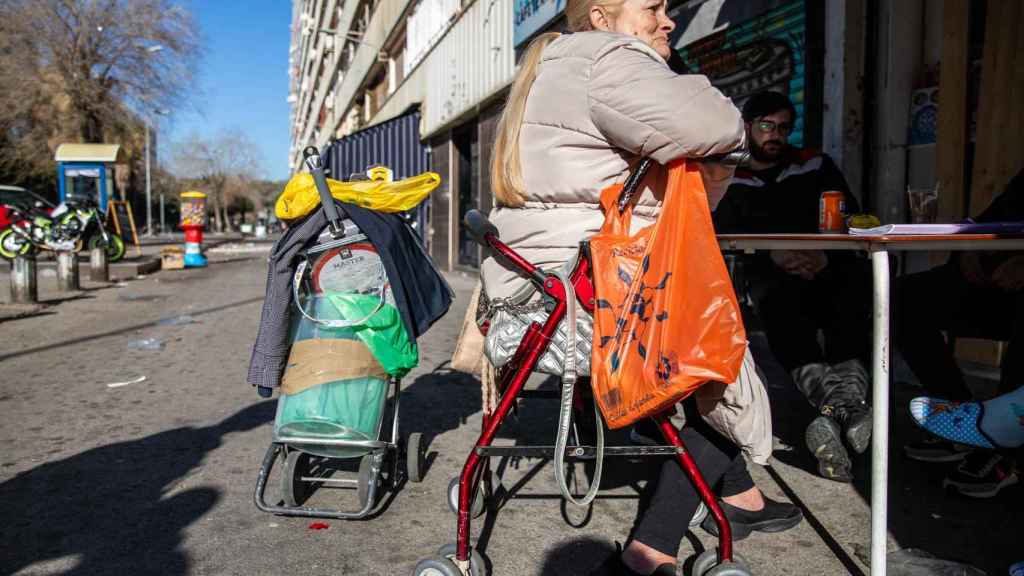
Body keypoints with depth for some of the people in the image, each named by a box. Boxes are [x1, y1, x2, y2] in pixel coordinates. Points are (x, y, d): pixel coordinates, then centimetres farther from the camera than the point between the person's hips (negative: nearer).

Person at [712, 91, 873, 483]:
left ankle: (836, 413, -52)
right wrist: (773, 256, -17)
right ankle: (848, 407, -56)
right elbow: (723, 240, 0)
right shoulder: (731, 182, 16)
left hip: (827, 270, 1)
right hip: (770, 274, -1)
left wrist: (825, 257, -12)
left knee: (855, 280, -35)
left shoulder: (817, 167, 19)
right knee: (779, 301, -38)